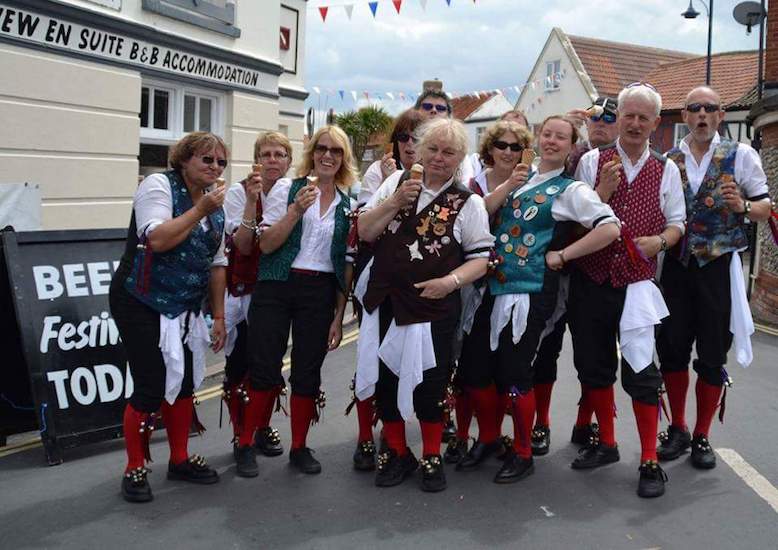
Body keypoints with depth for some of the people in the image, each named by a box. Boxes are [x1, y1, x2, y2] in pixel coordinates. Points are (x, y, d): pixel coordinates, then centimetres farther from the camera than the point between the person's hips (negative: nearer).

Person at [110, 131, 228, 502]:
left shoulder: (215, 202, 9)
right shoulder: (159, 185, -11)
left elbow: (217, 263, 12)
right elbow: (158, 239, -26)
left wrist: (219, 316, 10)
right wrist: (201, 210, -23)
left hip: (184, 308, 7)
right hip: (142, 303, -7)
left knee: (184, 383, 10)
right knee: (151, 388, -8)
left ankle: (180, 459, 26)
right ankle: (135, 469, 9)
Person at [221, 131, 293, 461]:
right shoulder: (239, 192, -10)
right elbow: (243, 245, -20)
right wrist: (252, 201, -28)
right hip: (243, 292, -4)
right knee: (240, 365, -1)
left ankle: (263, 429, 26)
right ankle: (240, 435, 12)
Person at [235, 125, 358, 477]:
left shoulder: (348, 203, 9)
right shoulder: (286, 188, 1)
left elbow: (347, 263, 10)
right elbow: (266, 245, -6)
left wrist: (339, 316, 5)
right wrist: (296, 210, -19)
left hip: (321, 293, 3)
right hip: (276, 287, -2)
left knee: (308, 372, 7)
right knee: (265, 368, -2)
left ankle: (299, 447, 21)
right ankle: (246, 444, 14)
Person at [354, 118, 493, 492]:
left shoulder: (468, 203, -1)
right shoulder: (397, 182, 6)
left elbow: (479, 259, -2)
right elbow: (365, 232, 2)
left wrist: (450, 281, -18)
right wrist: (396, 202, -11)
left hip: (433, 307, -3)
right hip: (383, 302, 3)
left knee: (429, 383, 4)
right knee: (384, 378, 10)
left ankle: (432, 457, 26)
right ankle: (397, 453, 30)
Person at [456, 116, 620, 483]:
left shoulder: (570, 190, -2)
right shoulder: (519, 179, 15)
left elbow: (610, 229, -15)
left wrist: (561, 255, -12)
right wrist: (507, 186, -9)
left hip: (529, 292, -6)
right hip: (491, 285, 6)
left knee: (513, 374, -4)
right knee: (472, 367, 7)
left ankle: (522, 454, 17)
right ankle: (488, 439, 30)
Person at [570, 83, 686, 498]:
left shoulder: (666, 170, 6)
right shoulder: (592, 161, 5)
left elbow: (676, 223, 10)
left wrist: (660, 241, -11)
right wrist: (604, 190, -13)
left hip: (636, 283, -1)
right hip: (590, 281, 2)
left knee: (640, 370, -5)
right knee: (593, 365, 11)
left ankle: (650, 461, 8)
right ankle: (605, 443, 30)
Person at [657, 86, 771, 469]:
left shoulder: (741, 155, 0)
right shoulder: (668, 161, 7)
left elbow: (766, 208, 0)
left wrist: (742, 206, -19)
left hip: (719, 266, -2)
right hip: (676, 265, 2)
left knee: (712, 356, 5)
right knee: (671, 349, 7)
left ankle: (702, 436, 20)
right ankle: (678, 429, 24)